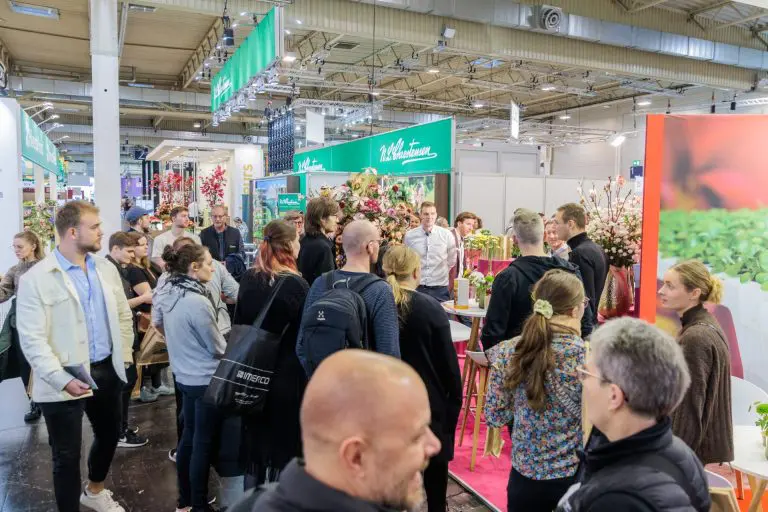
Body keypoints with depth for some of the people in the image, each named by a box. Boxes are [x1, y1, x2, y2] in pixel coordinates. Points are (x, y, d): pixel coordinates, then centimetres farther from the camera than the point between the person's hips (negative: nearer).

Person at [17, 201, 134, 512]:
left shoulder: (106, 269, 4)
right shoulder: (36, 279, -13)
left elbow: (123, 316, 12)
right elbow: (32, 340, -16)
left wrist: (125, 356, 4)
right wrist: (63, 380, -23)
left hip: (106, 371, 6)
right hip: (65, 380, -6)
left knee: (110, 434, 24)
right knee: (67, 455, 8)